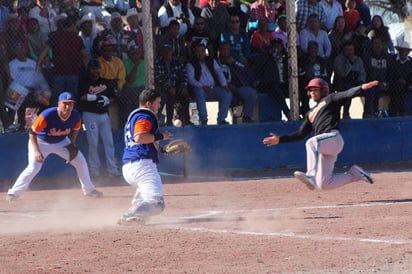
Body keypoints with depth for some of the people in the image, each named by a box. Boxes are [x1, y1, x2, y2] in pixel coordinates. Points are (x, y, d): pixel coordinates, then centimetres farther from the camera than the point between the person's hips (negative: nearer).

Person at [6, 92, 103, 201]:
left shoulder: (75, 116, -20)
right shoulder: (47, 115, -36)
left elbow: (75, 129, 5)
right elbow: (32, 132, -27)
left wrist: (72, 144, -9)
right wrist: (36, 151, -36)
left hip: (61, 142, 5)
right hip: (41, 142, -5)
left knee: (80, 161, 4)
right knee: (33, 167, -21)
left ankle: (89, 189, 23)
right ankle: (13, 193, -12)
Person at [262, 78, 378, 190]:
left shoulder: (330, 99, 11)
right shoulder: (311, 113, 30)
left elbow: (347, 94, -6)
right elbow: (301, 133, 29)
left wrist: (362, 88, -25)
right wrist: (280, 139, 24)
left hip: (333, 137, -8)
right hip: (324, 147, 8)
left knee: (312, 143, -37)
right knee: (323, 184, -1)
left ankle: (311, 176, -47)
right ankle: (354, 174, 18)